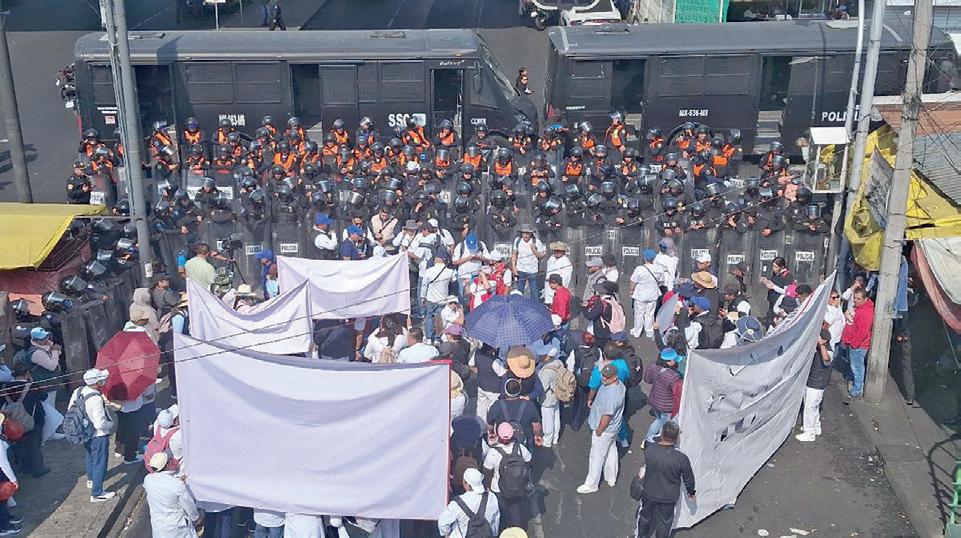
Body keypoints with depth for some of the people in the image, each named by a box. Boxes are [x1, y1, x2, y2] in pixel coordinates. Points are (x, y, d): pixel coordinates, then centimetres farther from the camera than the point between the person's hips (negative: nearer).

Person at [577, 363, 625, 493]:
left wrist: (599, 431, -16)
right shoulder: (619, 384, -7)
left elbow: (607, 416, -29)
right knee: (611, 452, 25)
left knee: (596, 457, 7)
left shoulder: (611, 394, -37)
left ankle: (591, 485, 22)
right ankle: (611, 478, 43)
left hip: (605, 429, -10)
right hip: (613, 427, 10)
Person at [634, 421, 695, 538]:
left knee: (645, 515, 28)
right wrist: (691, 492, 6)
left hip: (649, 493, 2)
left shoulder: (649, 451, -25)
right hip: (669, 497, -2)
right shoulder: (681, 458, -30)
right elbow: (688, 478, -12)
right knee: (665, 521, 24)